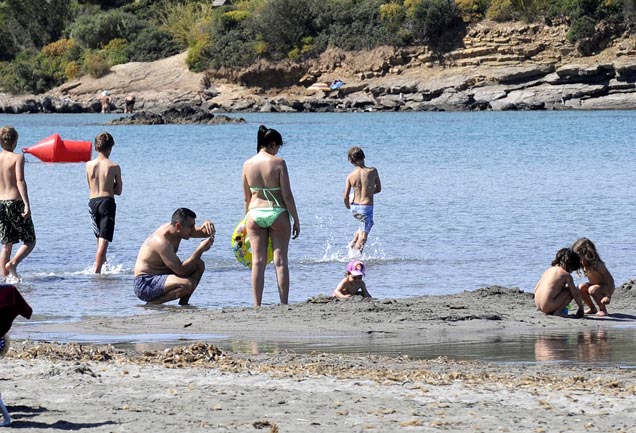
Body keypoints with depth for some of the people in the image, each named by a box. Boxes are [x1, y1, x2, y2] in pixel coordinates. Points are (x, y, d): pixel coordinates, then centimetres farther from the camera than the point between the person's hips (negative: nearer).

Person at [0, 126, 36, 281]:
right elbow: (20, 181, -18)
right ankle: (13, 263, -19)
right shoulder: (17, 157, -7)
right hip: (15, 202, -5)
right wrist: (27, 205, -23)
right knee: (29, 241, 5)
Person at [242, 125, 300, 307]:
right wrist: (296, 220, -1)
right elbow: (287, 196, -9)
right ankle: (284, 304, 1)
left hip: (255, 214, 3)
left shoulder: (248, 164, 2)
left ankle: (257, 305, 0)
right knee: (280, 261, 2)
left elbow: (246, 198, 9)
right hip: (277, 213, -3)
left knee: (258, 261, 3)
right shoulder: (278, 162, -8)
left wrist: (247, 219, 20)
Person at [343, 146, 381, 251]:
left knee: (365, 225, 33)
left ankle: (353, 242, 24)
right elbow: (379, 189, 4)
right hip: (366, 208, -4)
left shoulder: (350, 176, -6)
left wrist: (348, 206, 15)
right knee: (363, 235, 1)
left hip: (354, 207, 4)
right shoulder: (373, 171, -9)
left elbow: (346, 197, -5)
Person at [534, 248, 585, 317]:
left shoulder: (548, 270, 18)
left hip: (538, 305, 8)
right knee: (571, 291, 3)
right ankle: (558, 311, -3)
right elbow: (576, 294, 0)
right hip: (548, 306, -7)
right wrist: (581, 307, 15)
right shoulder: (566, 275, -3)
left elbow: (536, 289, 22)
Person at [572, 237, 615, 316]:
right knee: (581, 287, -11)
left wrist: (608, 296, -35)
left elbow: (610, 279, -29)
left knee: (593, 289, -33)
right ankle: (592, 308, 3)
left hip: (607, 287, -8)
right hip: (595, 285, 8)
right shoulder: (584, 265, -8)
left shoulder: (597, 265, -29)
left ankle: (603, 310, -15)